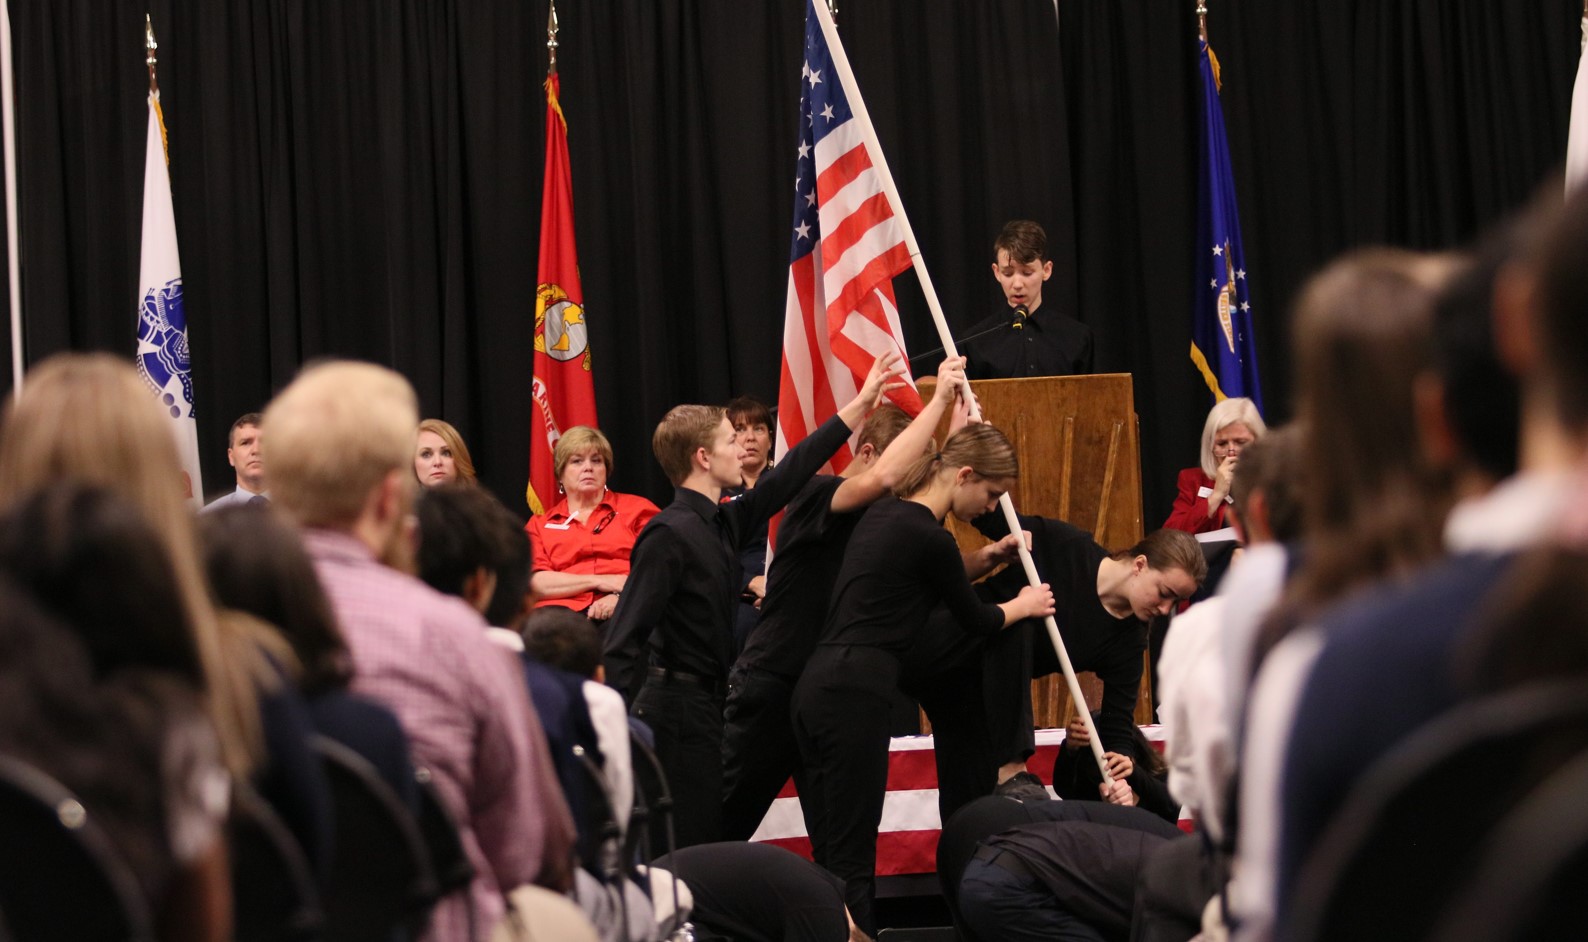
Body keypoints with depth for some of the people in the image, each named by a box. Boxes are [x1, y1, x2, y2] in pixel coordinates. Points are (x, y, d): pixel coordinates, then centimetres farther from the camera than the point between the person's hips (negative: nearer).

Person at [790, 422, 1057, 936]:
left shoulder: (884, 513, 14)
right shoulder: (928, 537, -11)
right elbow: (974, 619, 4)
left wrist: (985, 560, 20)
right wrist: (1024, 605, 22)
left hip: (818, 686, 9)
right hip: (855, 696, -9)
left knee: (830, 855, 10)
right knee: (851, 862, -6)